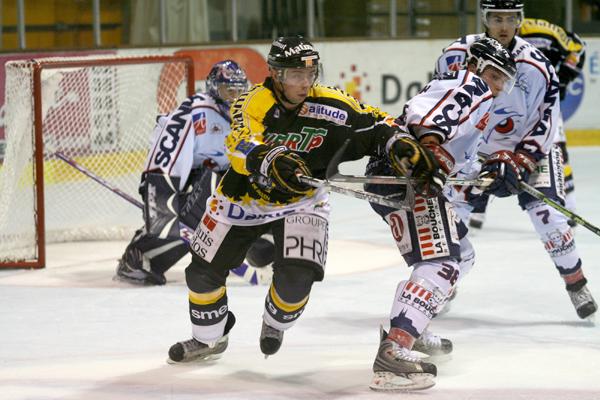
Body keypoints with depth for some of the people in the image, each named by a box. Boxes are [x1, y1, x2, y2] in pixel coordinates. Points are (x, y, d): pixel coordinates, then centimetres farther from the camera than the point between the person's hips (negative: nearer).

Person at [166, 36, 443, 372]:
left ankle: (276, 324, 18)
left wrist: (404, 146, -32)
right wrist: (273, 160, -62)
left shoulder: (329, 106, -17)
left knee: (296, 275, -18)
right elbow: (243, 146, -41)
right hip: (244, 195, 0)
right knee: (204, 271, 3)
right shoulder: (254, 103, -25)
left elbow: (373, 124, -13)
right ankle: (209, 338, 32)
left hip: (301, 201, 0)